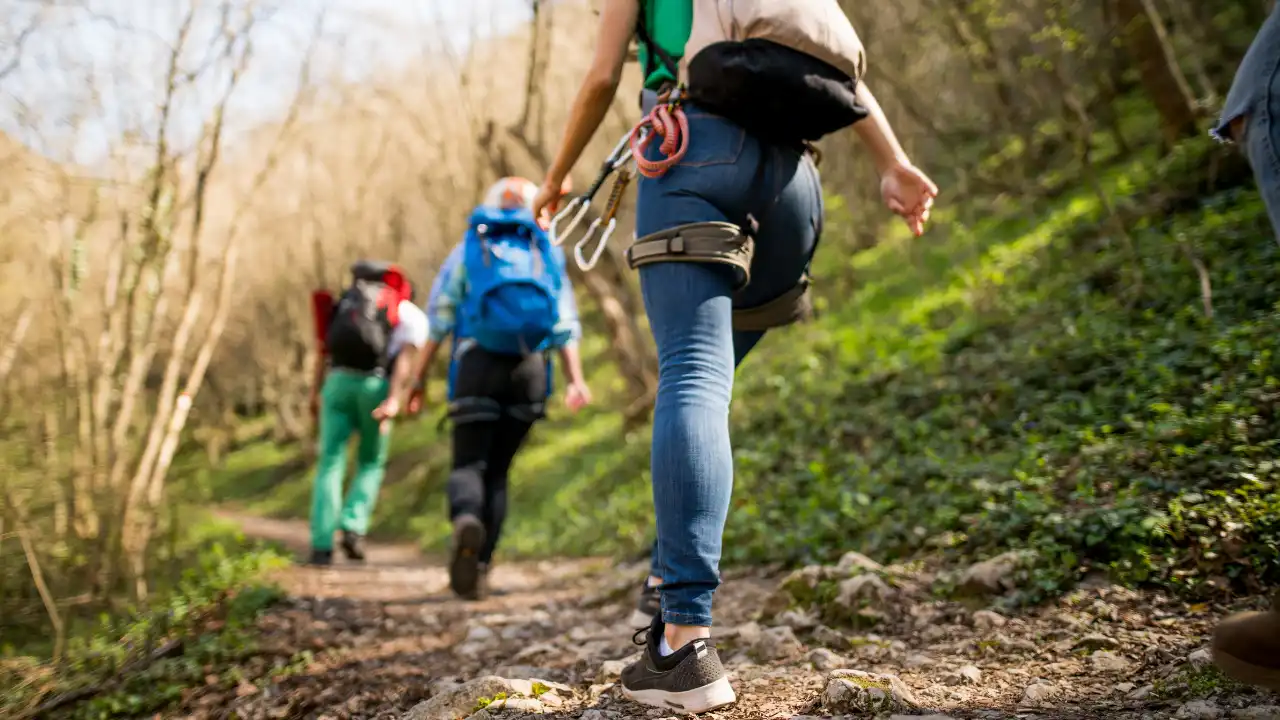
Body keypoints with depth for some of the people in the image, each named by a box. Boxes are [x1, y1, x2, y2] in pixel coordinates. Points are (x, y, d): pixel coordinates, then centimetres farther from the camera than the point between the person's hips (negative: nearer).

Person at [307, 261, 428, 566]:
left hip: (337, 381, 2)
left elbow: (325, 350, 16)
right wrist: (393, 400, -13)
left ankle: (322, 545, -4)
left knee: (330, 463, 4)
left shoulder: (347, 303, 28)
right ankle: (353, 527, -2)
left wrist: (316, 392, 13)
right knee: (371, 463, 17)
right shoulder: (413, 315, 15)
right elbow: (406, 357, -3)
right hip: (374, 385, -2)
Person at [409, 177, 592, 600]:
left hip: (478, 363, -2)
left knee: (469, 463, -1)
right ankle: (479, 567, 9)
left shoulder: (467, 251, 14)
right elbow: (565, 326, 4)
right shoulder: (547, 256, 18)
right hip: (531, 369, 2)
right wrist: (575, 380, -3)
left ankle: (466, 520, -34)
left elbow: (439, 320, 5)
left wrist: (419, 378, 5)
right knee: (498, 470, 12)